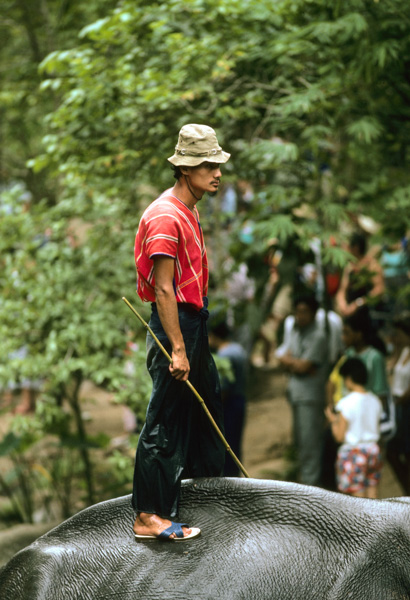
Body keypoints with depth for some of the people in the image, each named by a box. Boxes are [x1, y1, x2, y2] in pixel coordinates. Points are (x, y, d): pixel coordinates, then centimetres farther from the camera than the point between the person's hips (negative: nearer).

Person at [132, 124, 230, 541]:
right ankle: (149, 516, -4)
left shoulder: (189, 210, 12)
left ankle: (204, 476, 43)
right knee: (166, 419, -8)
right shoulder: (166, 216, -20)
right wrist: (177, 349, -25)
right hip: (174, 323, -10)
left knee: (207, 399, 24)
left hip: (193, 321, 10)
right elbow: (163, 288, -23)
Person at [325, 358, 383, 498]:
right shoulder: (375, 401, 2)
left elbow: (339, 436, -13)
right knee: (372, 493, 11)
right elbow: (377, 430, 11)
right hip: (373, 449, 6)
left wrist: (333, 420, 5)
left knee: (358, 495, -1)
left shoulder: (347, 403, -15)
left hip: (354, 451, -6)